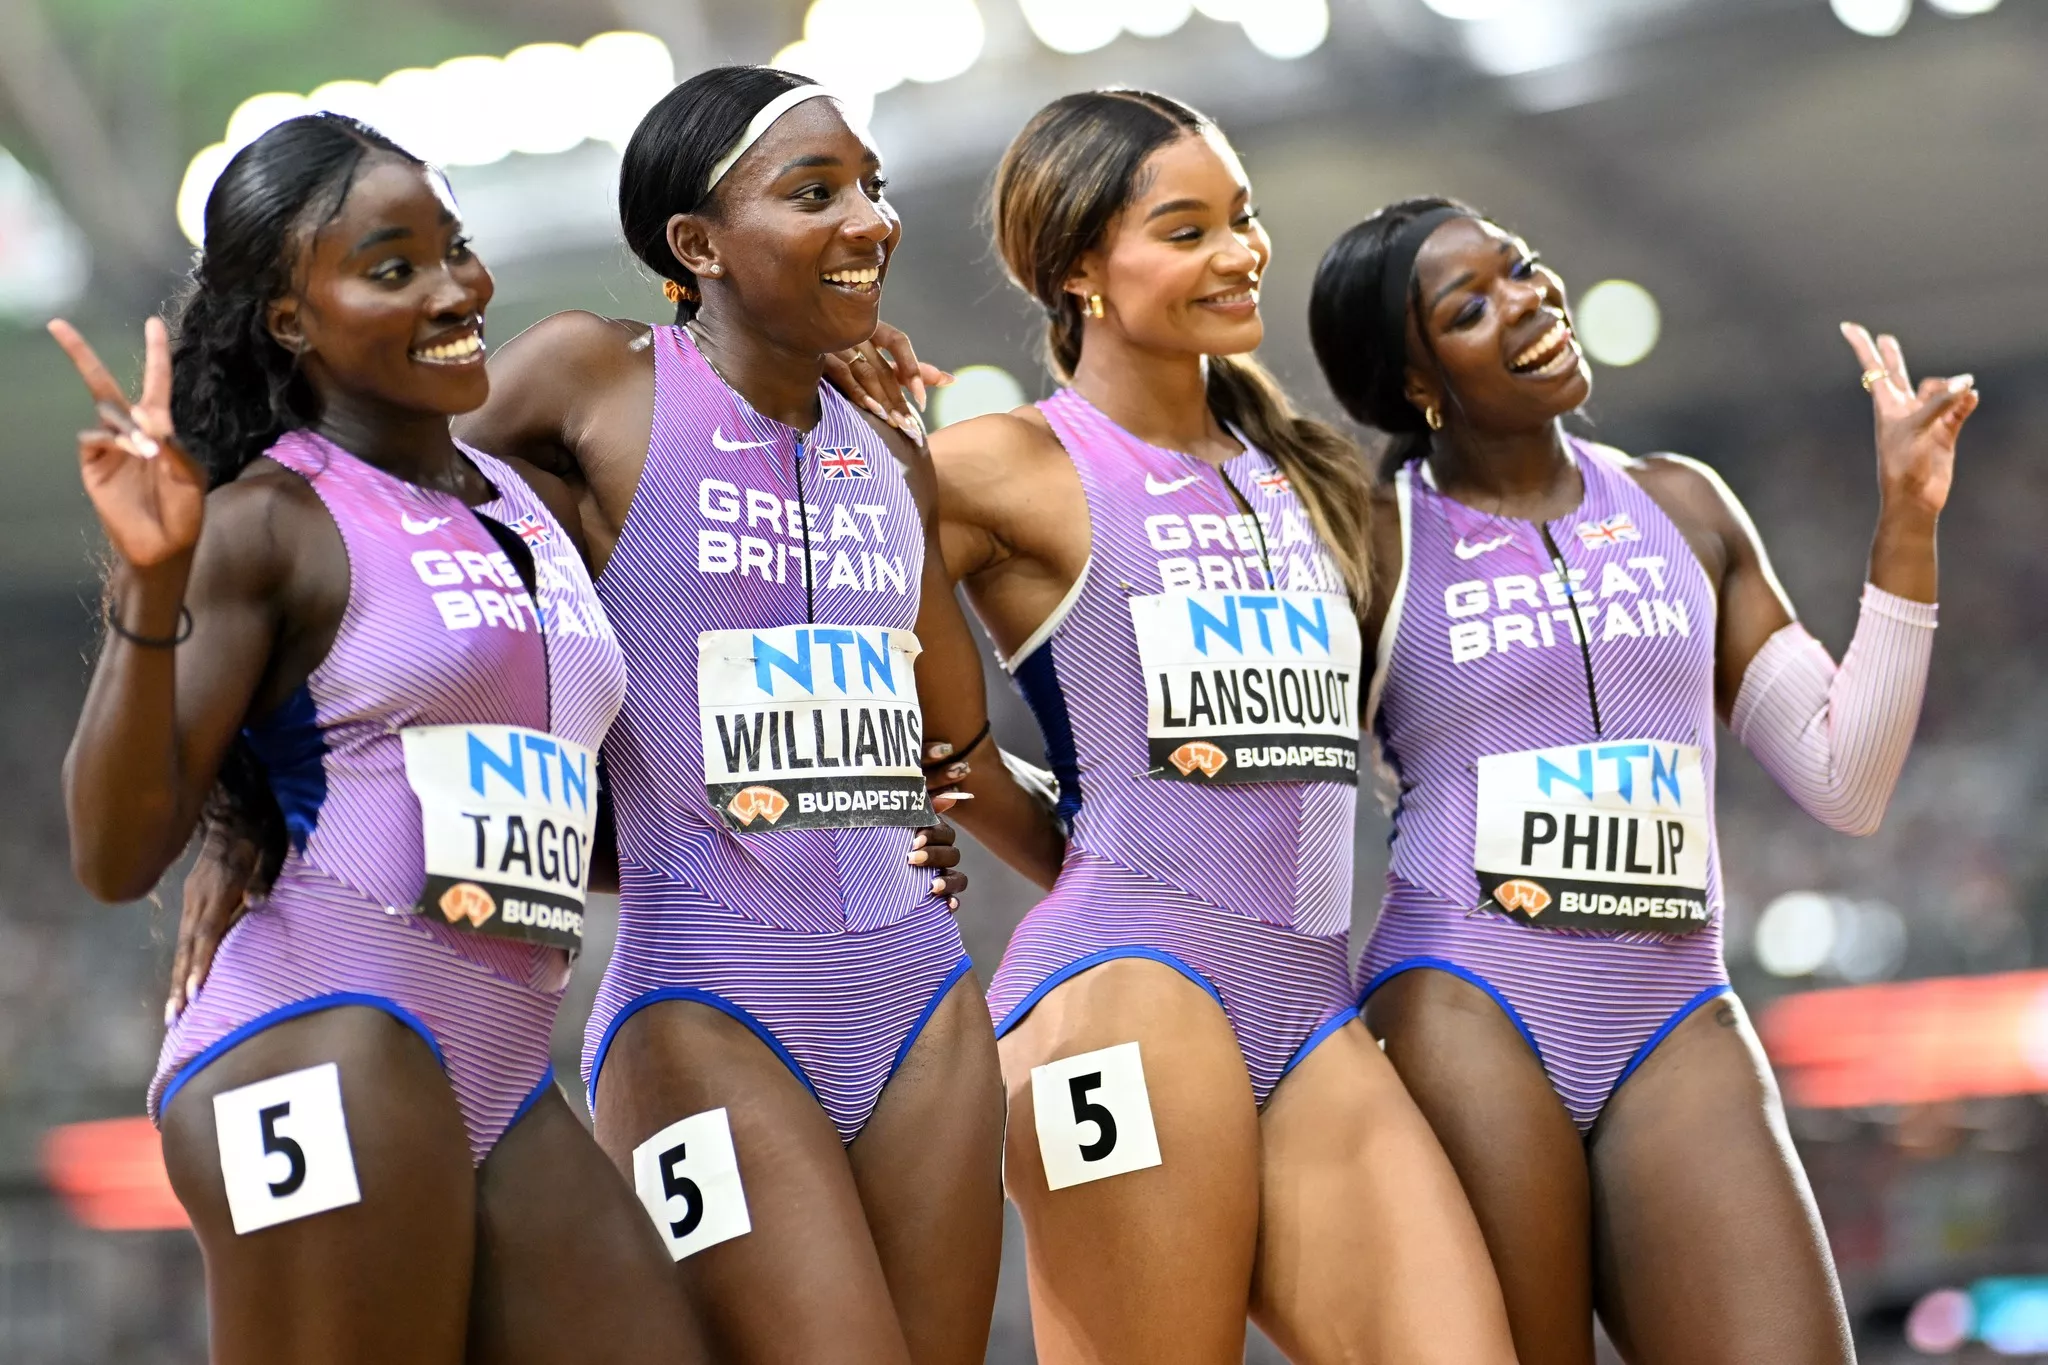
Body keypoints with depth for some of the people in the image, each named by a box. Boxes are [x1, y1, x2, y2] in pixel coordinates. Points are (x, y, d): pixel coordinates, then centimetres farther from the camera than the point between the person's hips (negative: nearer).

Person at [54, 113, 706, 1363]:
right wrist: (153, 584, -20)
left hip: (508, 1086, 7)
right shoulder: (269, 521, -2)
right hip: (324, 1055, -7)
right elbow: (118, 857, -9)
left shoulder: (541, 510, 19)